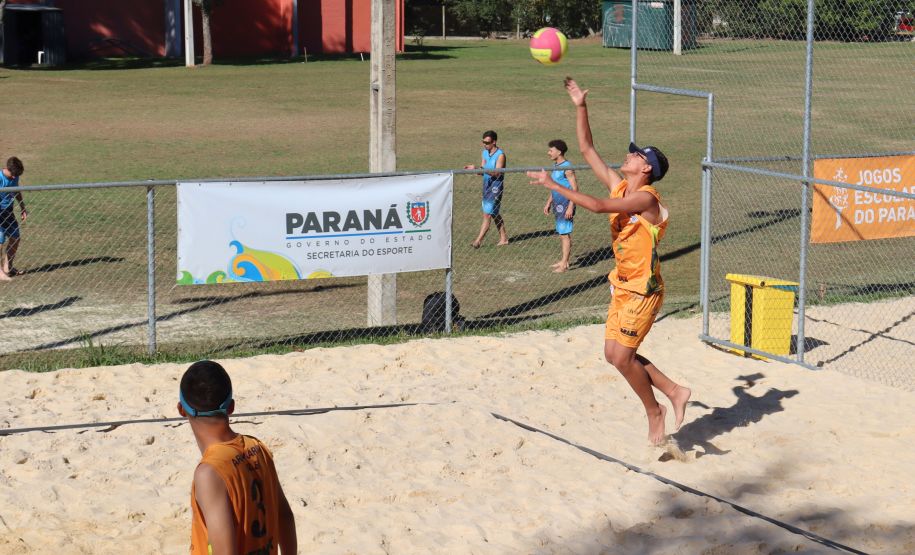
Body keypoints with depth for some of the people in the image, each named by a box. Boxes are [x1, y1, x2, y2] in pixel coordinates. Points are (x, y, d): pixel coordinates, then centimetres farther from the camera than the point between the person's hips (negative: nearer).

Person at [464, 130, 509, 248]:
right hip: (487, 186, 9)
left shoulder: (500, 155, -15)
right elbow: (484, 170, 11)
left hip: (495, 187, -9)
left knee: (487, 215, -9)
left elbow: (497, 173, -22)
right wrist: (475, 168, -8)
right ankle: (503, 238, 24)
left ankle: (479, 241, -10)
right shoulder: (485, 152, 9)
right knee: (494, 214, 15)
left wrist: (483, 169, -35)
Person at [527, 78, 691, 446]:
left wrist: (554, 186, -26)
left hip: (642, 291, -9)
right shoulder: (618, 186, 5)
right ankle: (674, 392, 20)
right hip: (622, 287, 9)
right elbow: (587, 150, 9)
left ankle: (654, 412, 12)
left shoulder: (645, 198, -19)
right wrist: (580, 107, 3)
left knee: (622, 357, -8)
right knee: (614, 354, 8)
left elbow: (597, 206, -29)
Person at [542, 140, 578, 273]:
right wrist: (548, 203, 24)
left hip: (565, 205, -9)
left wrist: (570, 207, -22)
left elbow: (574, 188, -18)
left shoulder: (567, 167, -15)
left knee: (565, 234, -6)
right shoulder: (556, 166, 14)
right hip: (558, 205, 9)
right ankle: (564, 261, 21)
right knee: (561, 234, 13)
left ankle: (564, 265, -4)